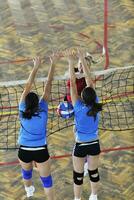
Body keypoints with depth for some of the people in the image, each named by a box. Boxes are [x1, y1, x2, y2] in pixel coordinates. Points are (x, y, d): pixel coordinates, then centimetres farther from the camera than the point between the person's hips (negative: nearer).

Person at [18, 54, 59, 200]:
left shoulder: (22, 110, -18)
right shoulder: (43, 109, -21)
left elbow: (27, 87, -15)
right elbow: (48, 86, -19)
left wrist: (36, 67, -14)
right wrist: (53, 65, -16)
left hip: (24, 151, 3)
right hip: (40, 151, -3)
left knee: (26, 172, 31)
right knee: (46, 180, 10)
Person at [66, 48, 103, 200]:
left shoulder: (79, 108, -25)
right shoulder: (95, 105, -16)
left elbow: (73, 83, -25)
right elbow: (89, 80, -13)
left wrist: (71, 62, -22)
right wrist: (82, 60, -10)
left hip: (81, 146, -4)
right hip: (94, 145, 4)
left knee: (78, 176, 12)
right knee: (94, 172, 21)